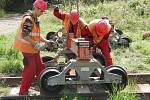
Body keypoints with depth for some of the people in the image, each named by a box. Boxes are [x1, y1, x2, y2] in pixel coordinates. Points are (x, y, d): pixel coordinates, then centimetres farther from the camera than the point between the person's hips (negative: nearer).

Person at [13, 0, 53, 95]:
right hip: (28, 48, -9)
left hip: (34, 49, 9)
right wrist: (36, 44, -24)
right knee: (30, 70, -4)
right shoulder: (28, 19, -19)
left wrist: (46, 41, 10)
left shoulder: (35, 19, 12)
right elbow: (24, 36, -25)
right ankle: (23, 92, 8)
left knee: (40, 68, 15)